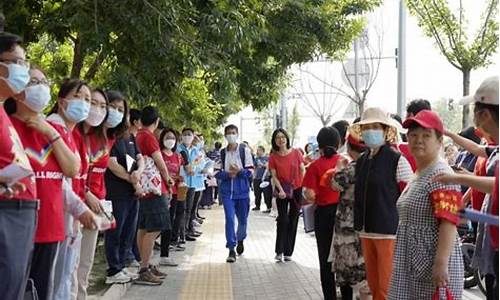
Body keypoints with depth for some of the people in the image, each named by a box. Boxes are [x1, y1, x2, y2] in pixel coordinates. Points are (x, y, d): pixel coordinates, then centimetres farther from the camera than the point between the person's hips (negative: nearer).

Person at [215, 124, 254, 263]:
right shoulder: (222, 153, 5)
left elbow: (250, 172, -1)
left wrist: (239, 171, -19)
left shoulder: (245, 150, -1)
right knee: (229, 218, -8)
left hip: (242, 190, 0)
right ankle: (231, 250, -4)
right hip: (227, 191, 0)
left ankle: (240, 240, 40)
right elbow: (217, 173, 5)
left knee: (242, 219, 10)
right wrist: (228, 174, -13)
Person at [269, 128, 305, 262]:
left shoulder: (296, 153, -2)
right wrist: (280, 190, -17)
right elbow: (274, 176, -3)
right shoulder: (273, 157, -2)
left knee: (293, 221, 6)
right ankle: (279, 251, 0)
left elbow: (303, 171, 1)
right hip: (282, 191, -1)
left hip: (297, 190, 1)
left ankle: (288, 252, 15)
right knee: (283, 220, -9)